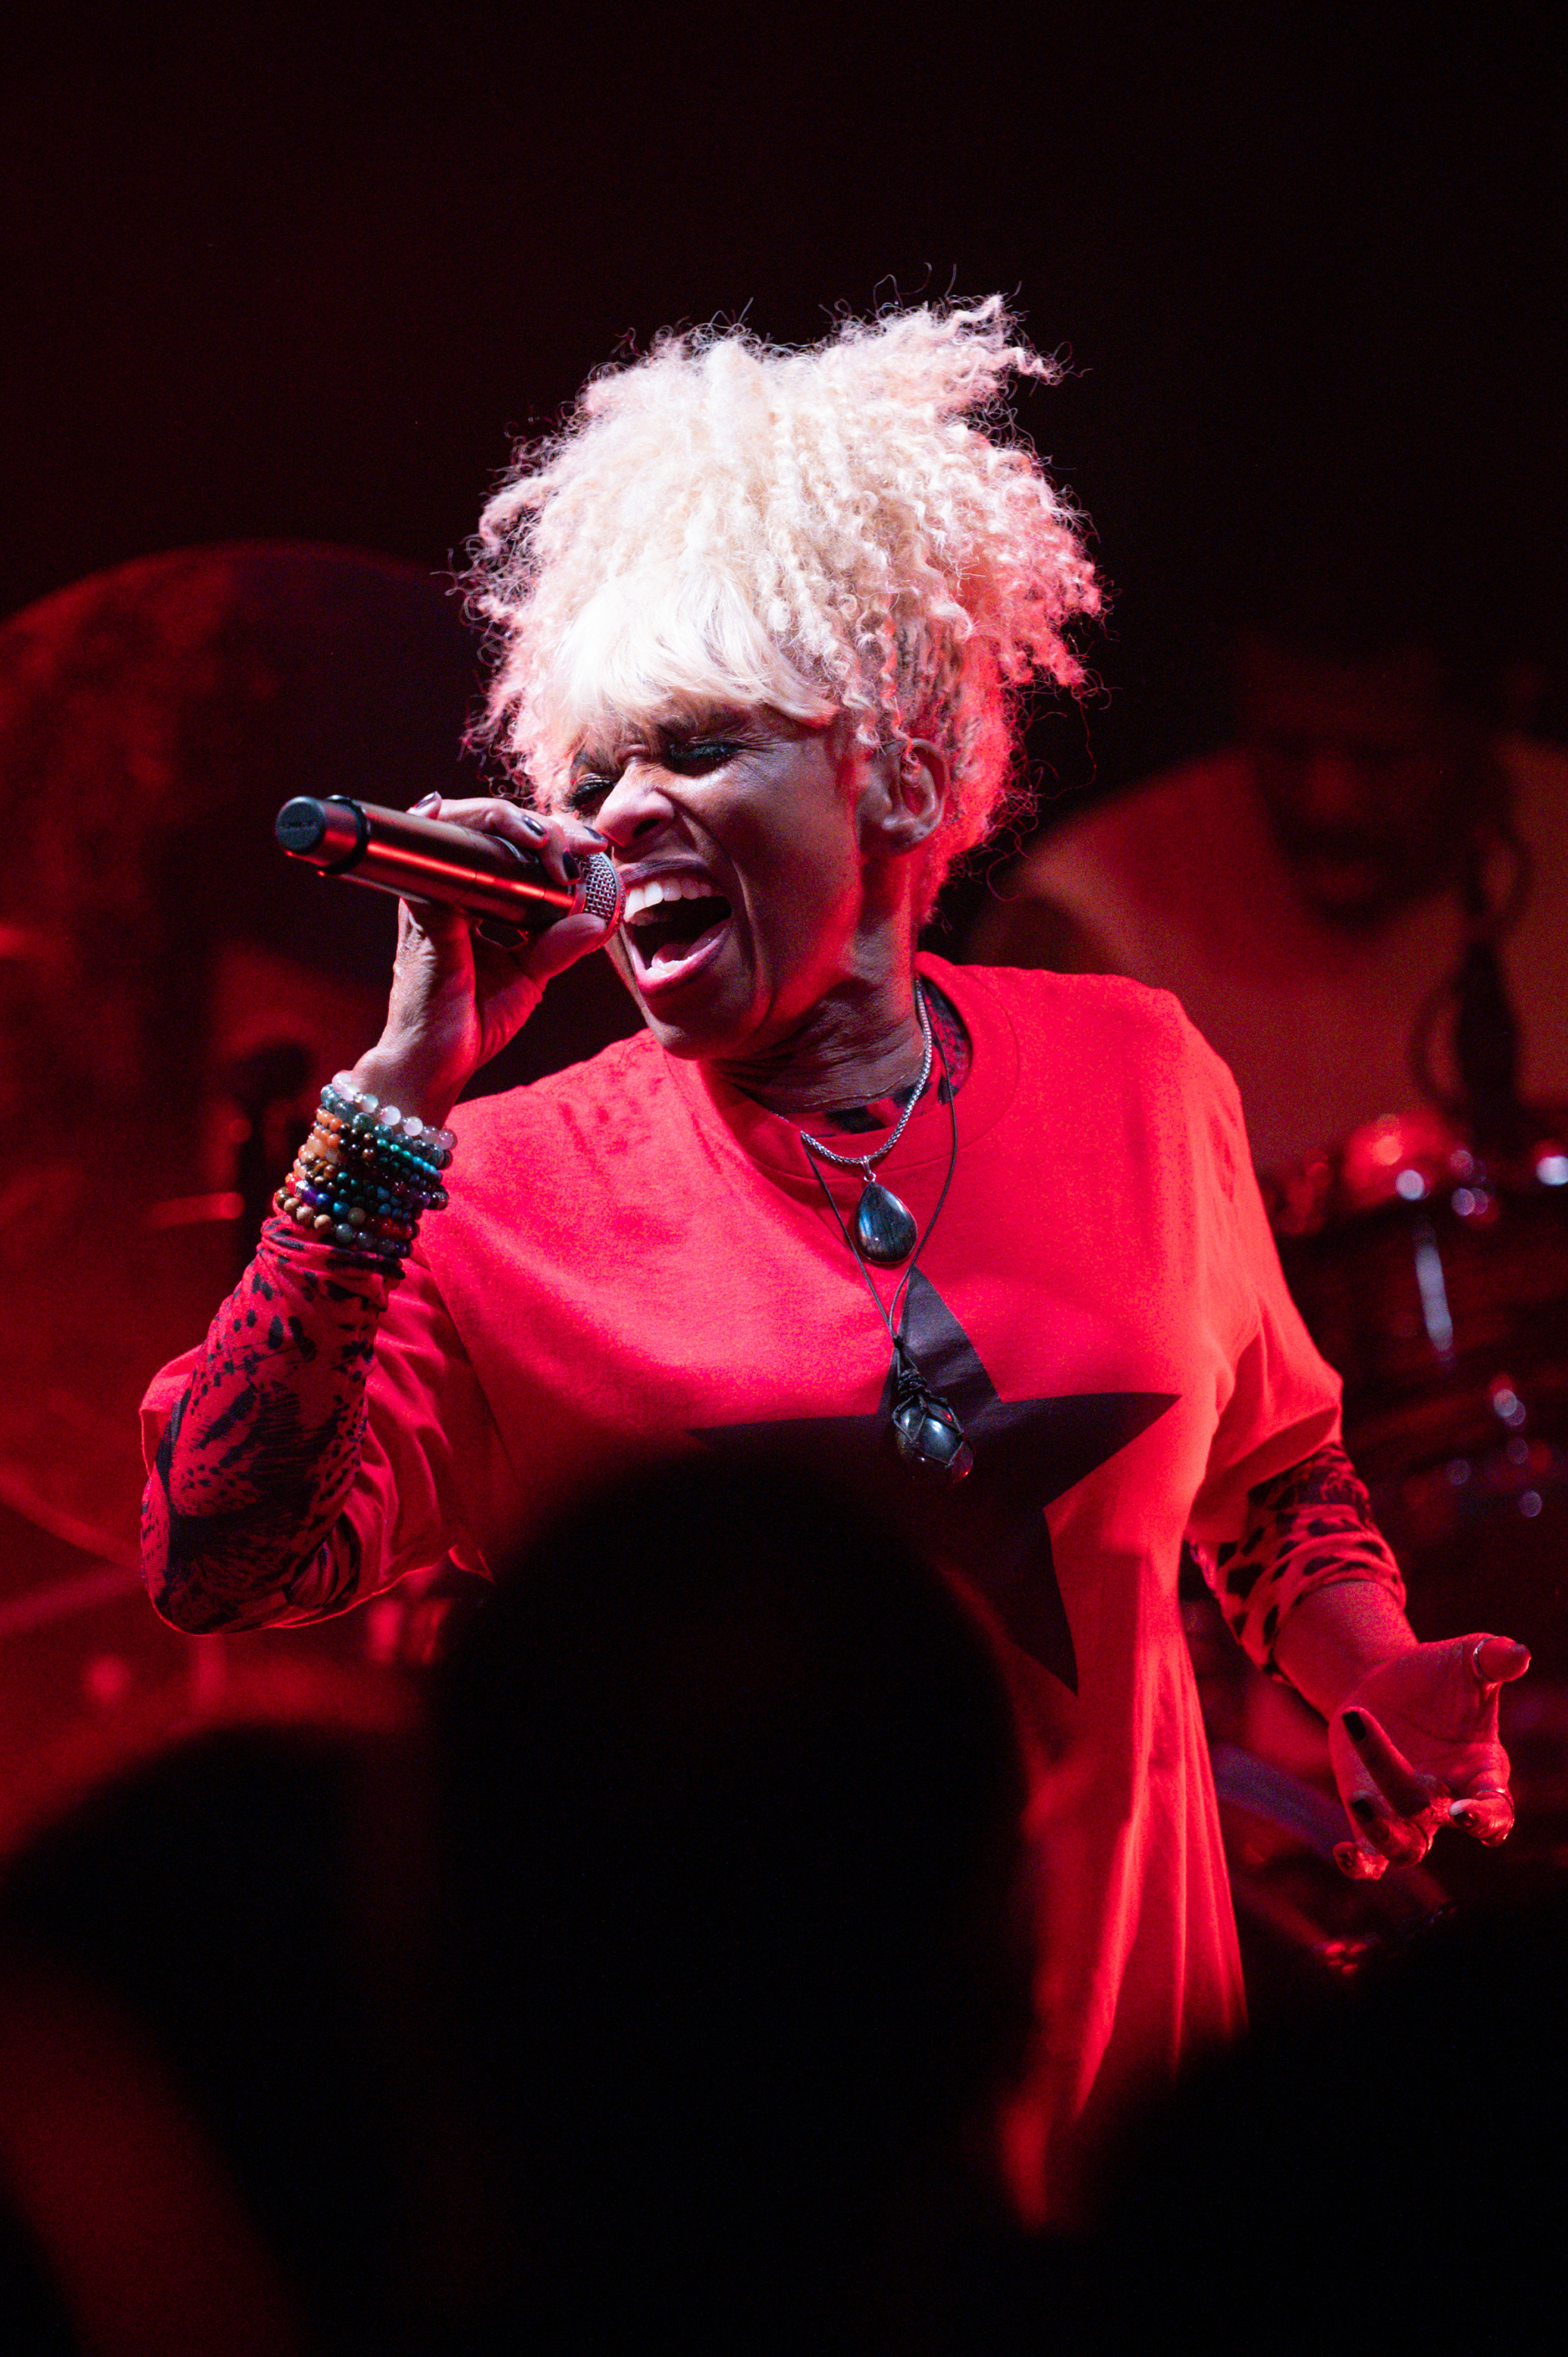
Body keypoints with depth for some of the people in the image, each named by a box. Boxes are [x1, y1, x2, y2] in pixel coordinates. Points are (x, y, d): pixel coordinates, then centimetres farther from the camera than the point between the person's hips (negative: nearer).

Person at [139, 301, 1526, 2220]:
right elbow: (219, 1562, -20)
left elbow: (1269, 1469, 17)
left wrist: (1374, 1684, -3)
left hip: (1123, 2057, 3)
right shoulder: (508, 1192, -7)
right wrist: (407, 1084, -20)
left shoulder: (1135, 1077, 2)